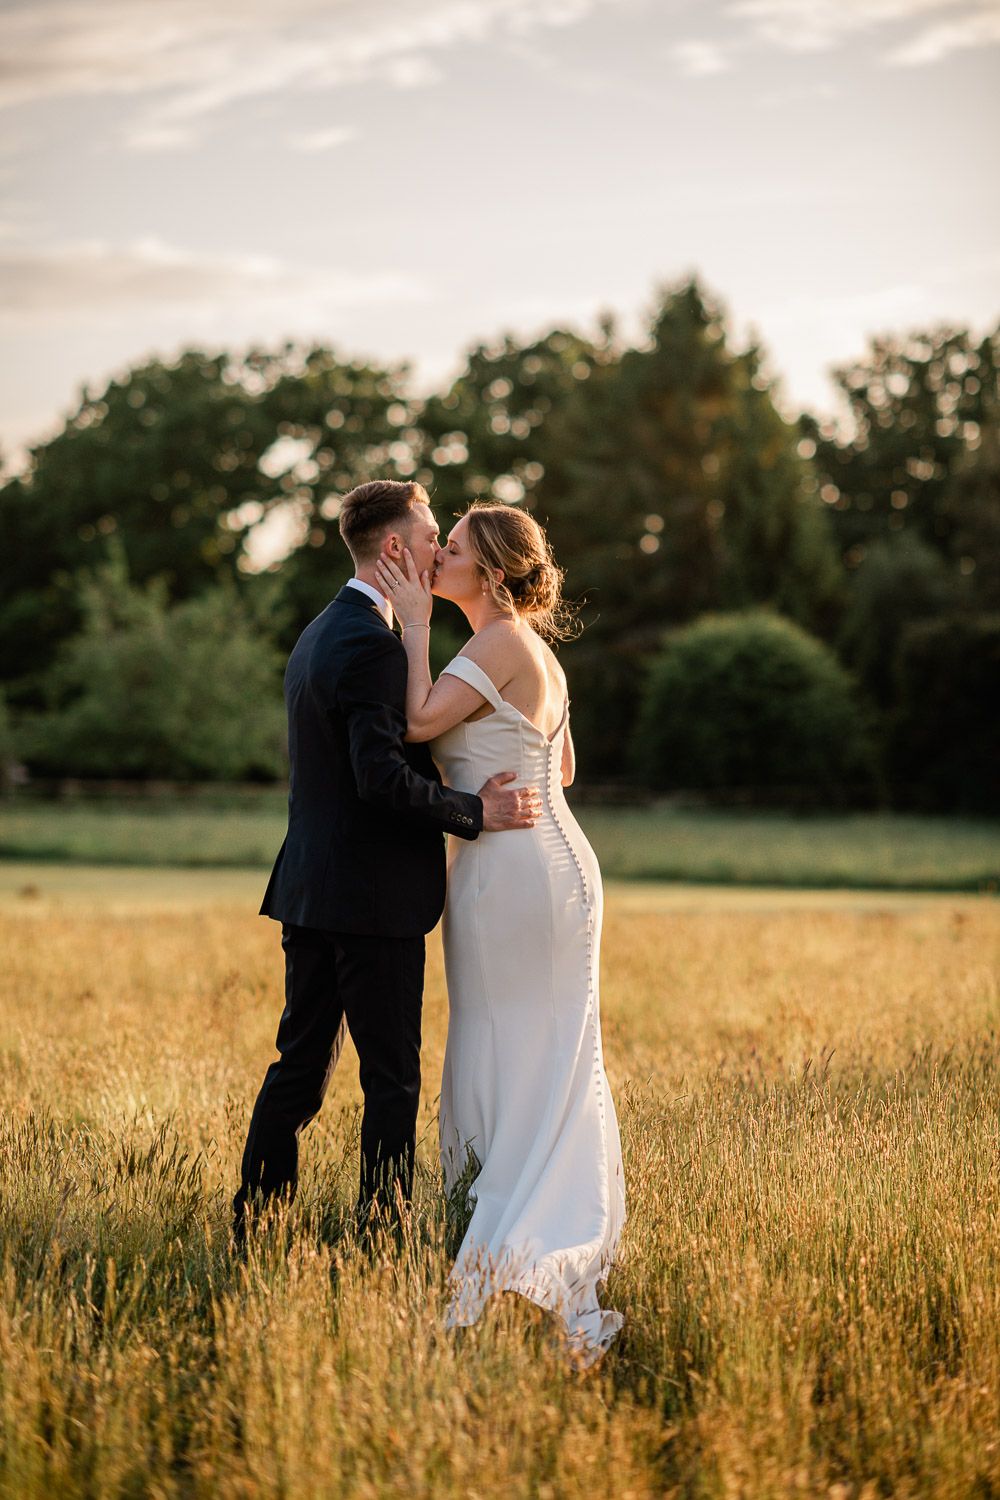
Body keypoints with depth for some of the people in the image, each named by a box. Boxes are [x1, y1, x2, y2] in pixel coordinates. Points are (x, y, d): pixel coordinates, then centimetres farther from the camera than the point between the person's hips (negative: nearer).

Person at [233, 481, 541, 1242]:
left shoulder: (318, 634, 16)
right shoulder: (371, 643, -16)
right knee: (392, 1079, -1)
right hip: (374, 895, -9)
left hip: (311, 890, 9)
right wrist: (476, 813, -17)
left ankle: (255, 1221, 18)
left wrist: (462, 795, 13)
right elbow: (382, 777, -24)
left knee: (300, 1065, 14)